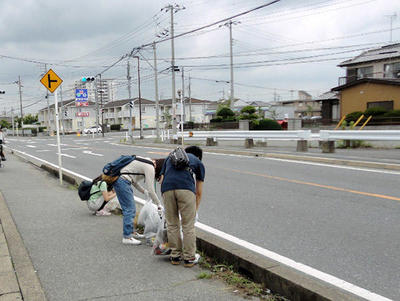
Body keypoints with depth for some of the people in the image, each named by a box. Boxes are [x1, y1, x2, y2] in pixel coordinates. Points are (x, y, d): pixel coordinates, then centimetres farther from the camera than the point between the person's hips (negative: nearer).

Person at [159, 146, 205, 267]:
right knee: (188, 225, 11)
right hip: (186, 188, -2)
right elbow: (199, 192, 28)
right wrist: (195, 210, 39)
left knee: (172, 224, 17)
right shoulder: (198, 162, 28)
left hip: (167, 188, 3)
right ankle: (189, 258, 20)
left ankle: (175, 256, 28)